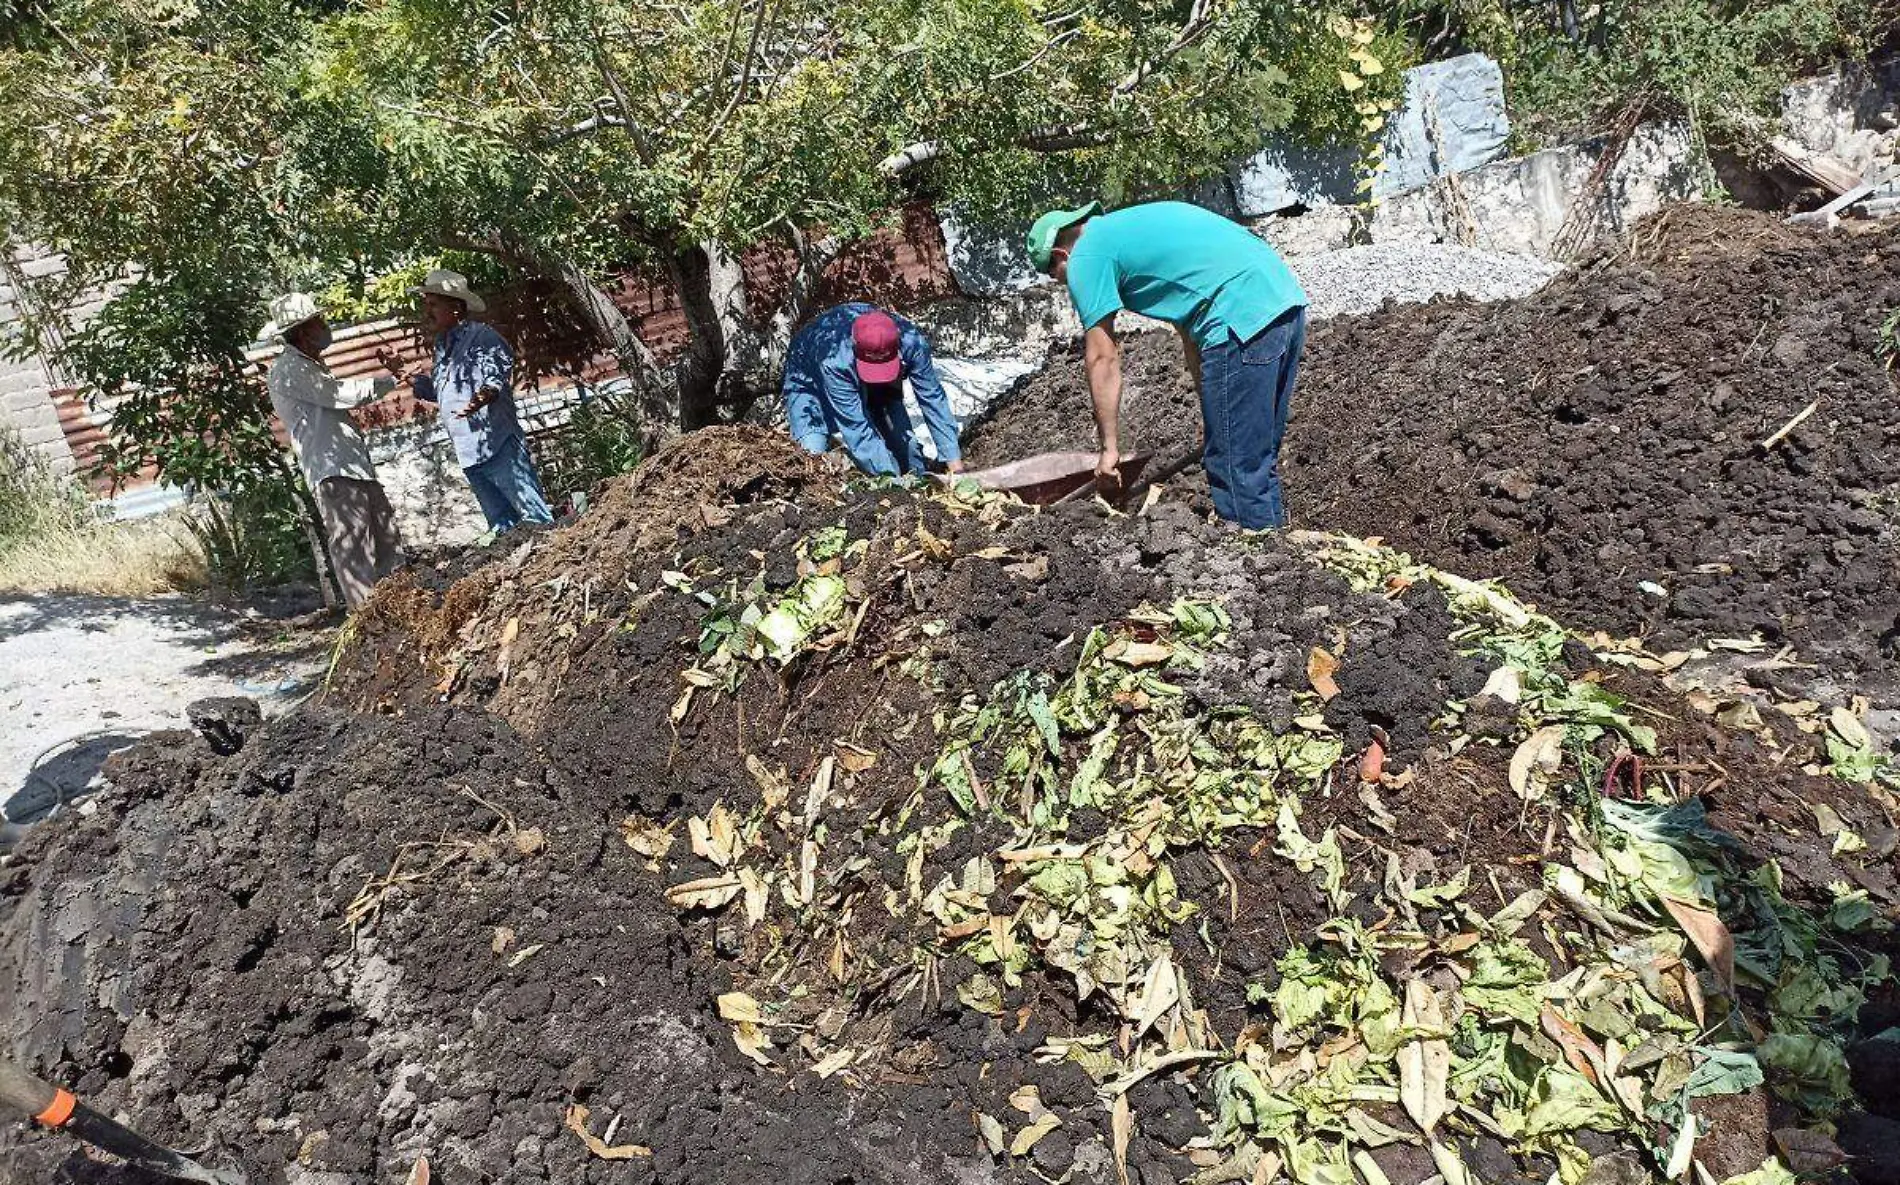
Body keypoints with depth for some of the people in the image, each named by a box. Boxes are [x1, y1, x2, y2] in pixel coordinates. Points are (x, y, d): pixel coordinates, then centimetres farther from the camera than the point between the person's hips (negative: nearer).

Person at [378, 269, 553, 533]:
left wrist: (484, 395, -42)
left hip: (498, 449, -9)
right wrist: (402, 373, 18)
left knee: (537, 518, -8)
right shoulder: (443, 347, 18)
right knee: (502, 525, 11)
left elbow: (498, 378, -22)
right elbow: (436, 390, 29)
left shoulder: (482, 337, -9)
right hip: (470, 454, 9)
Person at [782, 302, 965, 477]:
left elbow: (933, 399, -28)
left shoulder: (911, 342, -35)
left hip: (872, 389, 4)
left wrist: (955, 464, -32)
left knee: (905, 444, -9)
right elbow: (857, 429, -43)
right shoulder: (834, 361, -44)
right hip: (812, 384, -3)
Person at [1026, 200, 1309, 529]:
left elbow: (1103, 359, 0)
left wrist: (1109, 448, 5)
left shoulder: (1085, 258, 3)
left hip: (1245, 317, -9)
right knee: (1258, 457, 17)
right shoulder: (1128, 227, 29)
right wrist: (1210, 407, 29)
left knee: (1236, 468, -3)